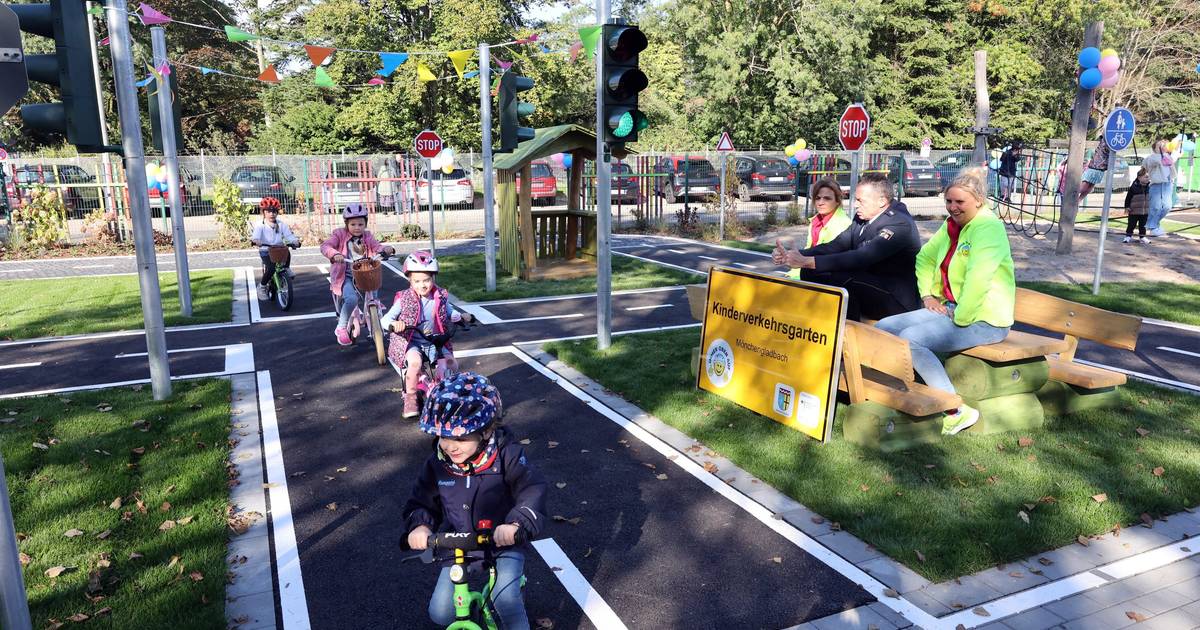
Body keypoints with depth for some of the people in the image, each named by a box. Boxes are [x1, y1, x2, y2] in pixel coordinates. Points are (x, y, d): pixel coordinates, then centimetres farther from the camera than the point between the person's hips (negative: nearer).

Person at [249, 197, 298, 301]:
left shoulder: (281, 224, 6)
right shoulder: (260, 225, -3)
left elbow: (289, 235, -1)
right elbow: (255, 236, -19)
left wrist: (295, 240, -24)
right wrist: (254, 241, -43)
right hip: (265, 251, -2)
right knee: (271, 268, -25)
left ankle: (286, 268, -5)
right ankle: (262, 287, -1)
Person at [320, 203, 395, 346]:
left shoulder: (367, 236, 9)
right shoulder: (340, 234, -2)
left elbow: (377, 246, -3)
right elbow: (325, 246, -13)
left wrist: (386, 248, -28)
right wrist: (334, 254, -35)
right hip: (345, 276, -5)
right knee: (351, 299, -28)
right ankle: (341, 328, -8)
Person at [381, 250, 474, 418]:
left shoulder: (441, 297, 0)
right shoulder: (404, 299, -8)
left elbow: (450, 313, 19)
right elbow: (385, 319, -9)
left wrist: (462, 316, -2)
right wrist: (393, 324, -32)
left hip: (435, 341, 3)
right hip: (410, 341, -3)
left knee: (451, 363, -20)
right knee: (415, 362, -33)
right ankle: (410, 398, -11)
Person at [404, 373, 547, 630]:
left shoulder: (507, 455, -19)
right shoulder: (437, 464, -9)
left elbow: (533, 491, -26)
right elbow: (421, 501, 0)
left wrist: (516, 523, -44)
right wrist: (420, 524, -23)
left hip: (504, 543, -3)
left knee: (506, 603, -24)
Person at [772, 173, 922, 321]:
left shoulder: (900, 224, -21)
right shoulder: (863, 217, 6)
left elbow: (860, 258, -31)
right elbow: (835, 246, 0)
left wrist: (807, 261, -35)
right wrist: (794, 255, -17)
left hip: (897, 302, -8)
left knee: (838, 278, -30)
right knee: (810, 271, -4)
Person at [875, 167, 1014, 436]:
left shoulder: (988, 226, -15)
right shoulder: (951, 225, 13)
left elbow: (979, 278, -28)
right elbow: (925, 257, 25)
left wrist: (960, 318, -22)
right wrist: (927, 295, 11)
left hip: (983, 320, -9)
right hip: (950, 309, 9)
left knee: (910, 338, -28)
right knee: (884, 327, -4)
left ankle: (958, 411, -23)